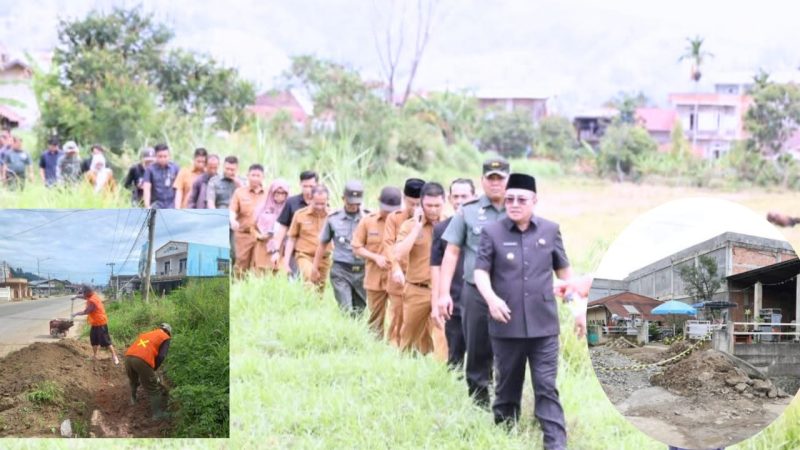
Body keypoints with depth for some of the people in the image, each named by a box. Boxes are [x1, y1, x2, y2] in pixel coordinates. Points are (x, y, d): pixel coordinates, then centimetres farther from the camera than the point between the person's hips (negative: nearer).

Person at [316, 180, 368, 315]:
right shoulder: (333, 219, 3)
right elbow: (322, 244, 13)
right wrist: (315, 269, 14)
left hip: (362, 270, 2)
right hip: (341, 270, -2)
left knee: (360, 311, 10)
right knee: (346, 311, -14)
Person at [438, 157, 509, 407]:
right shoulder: (468, 212, 6)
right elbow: (451, 253, 5)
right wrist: (444, 293, -2)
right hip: (476, 293, 0)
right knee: (478, 353, 6)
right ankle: (479, 404, 14)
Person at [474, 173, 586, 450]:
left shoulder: (550, 230, 6)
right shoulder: (492, 233, 1)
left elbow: (564, 271, 13)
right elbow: (480, 272, -4)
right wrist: (491, 298, -24)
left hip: (543, 324, 0)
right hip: (506, 325, 0)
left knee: (546, 387, -3)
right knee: (508, 385, 11)